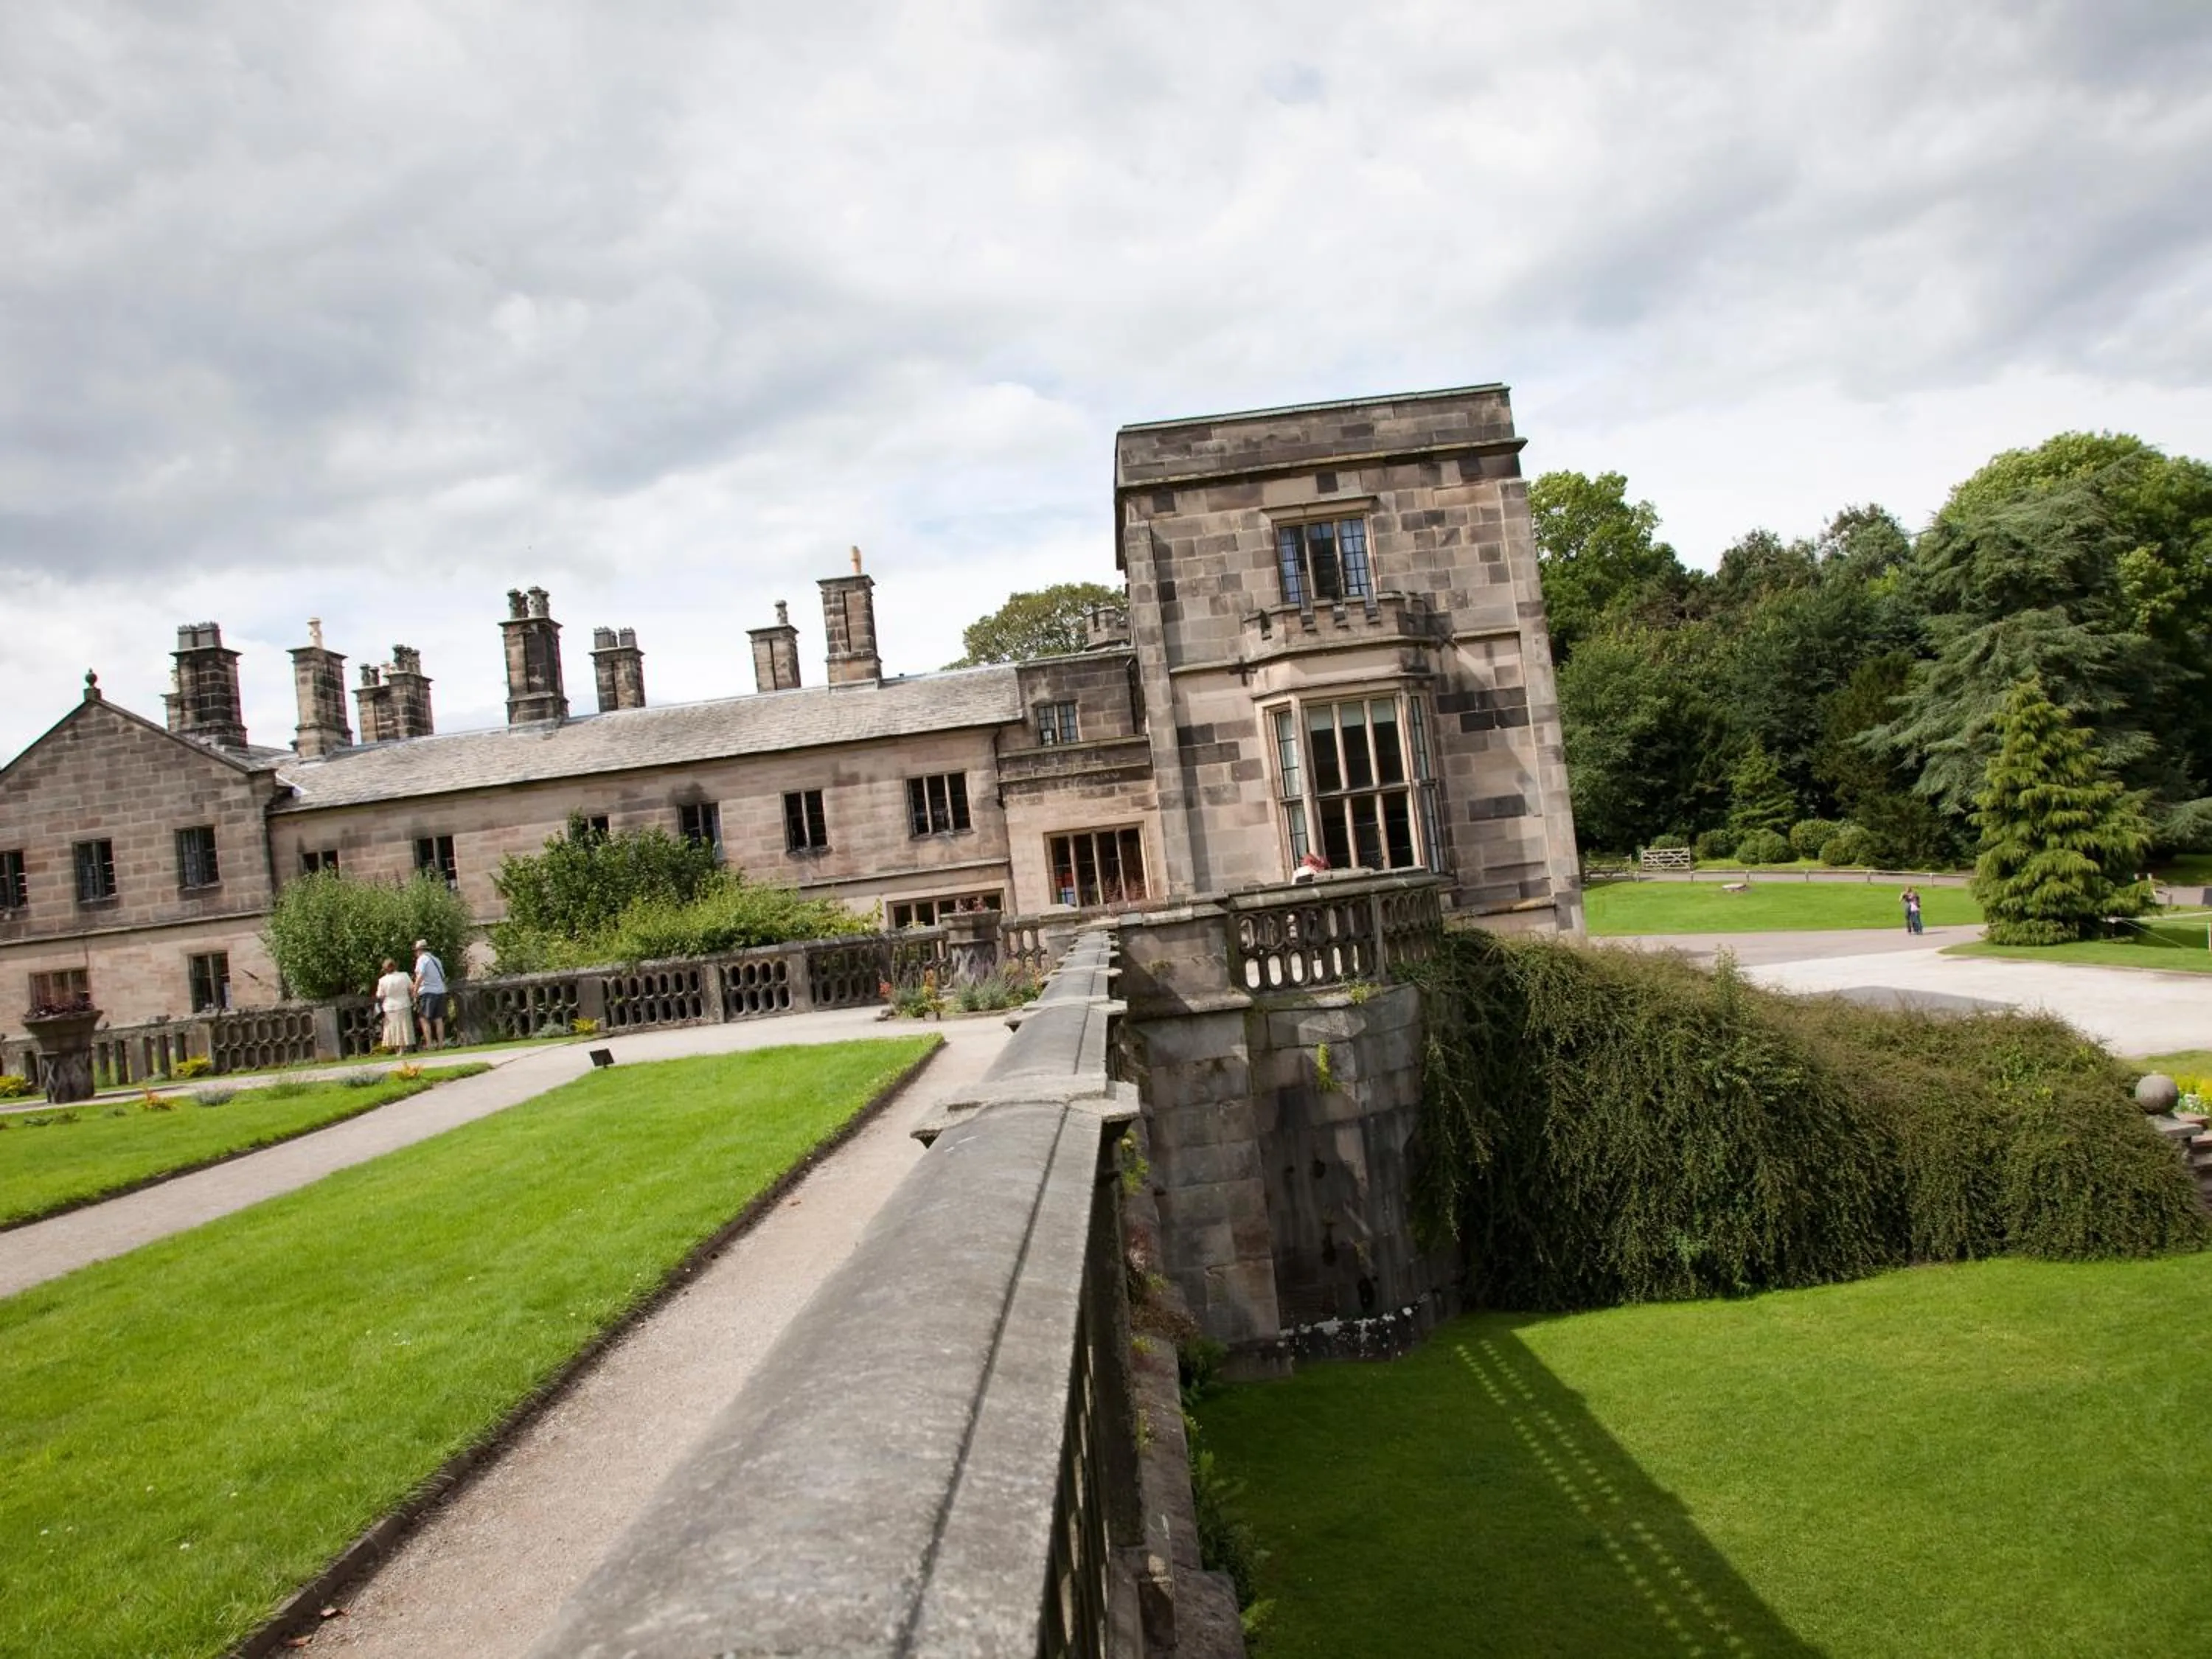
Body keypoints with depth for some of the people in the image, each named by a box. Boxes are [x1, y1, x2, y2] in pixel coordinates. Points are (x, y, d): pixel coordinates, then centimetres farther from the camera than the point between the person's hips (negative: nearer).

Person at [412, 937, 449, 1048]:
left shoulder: (422, 959, -5)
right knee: (439, 1019, 6)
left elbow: (420, 977, -16)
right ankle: (441, 1044, 4)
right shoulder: (436, 959, 19)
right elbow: (443, 976, 20)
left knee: (425, 1019, -4)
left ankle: (429, 1044, -11)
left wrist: (415, 993, -14)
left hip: (428, 992, -7)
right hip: (440, 990, 7)